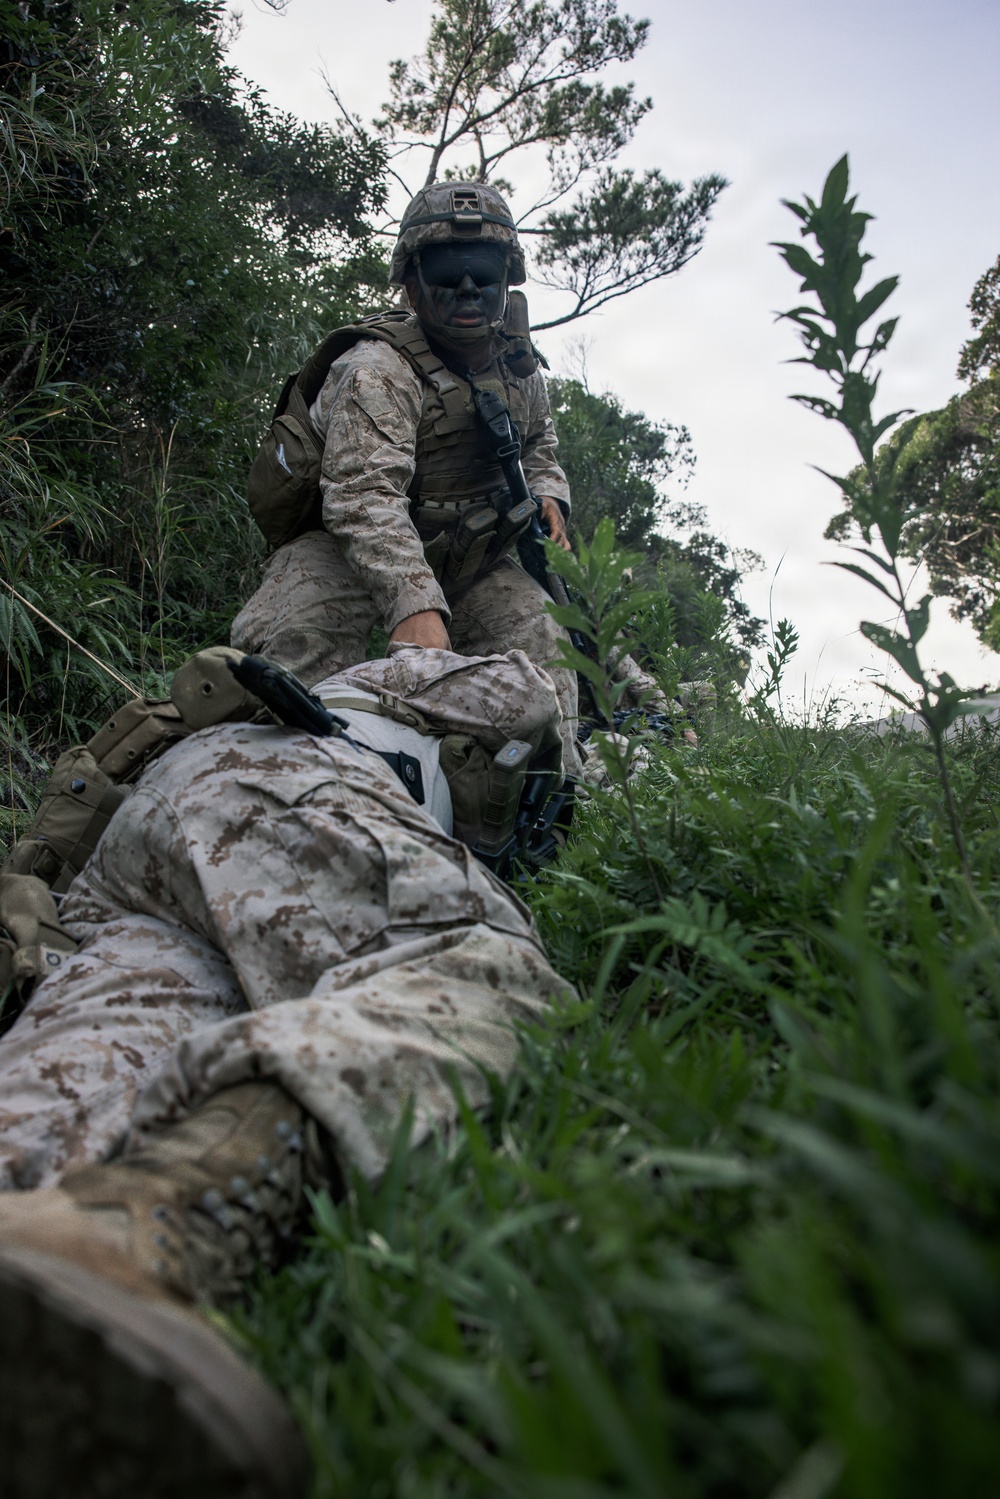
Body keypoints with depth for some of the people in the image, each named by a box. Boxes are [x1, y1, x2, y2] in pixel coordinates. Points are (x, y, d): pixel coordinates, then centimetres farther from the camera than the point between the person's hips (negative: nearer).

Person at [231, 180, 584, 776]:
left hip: (468, 556, 6)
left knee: (538, 639, -8)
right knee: (295, 644, -31)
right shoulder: (378, 369, -23)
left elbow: (538, 446, 23)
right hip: (350, 546, -6)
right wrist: (414, 604, -54)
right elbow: (364, 493, -39)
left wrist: (547, 496, -3)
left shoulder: (520, 368, 2)